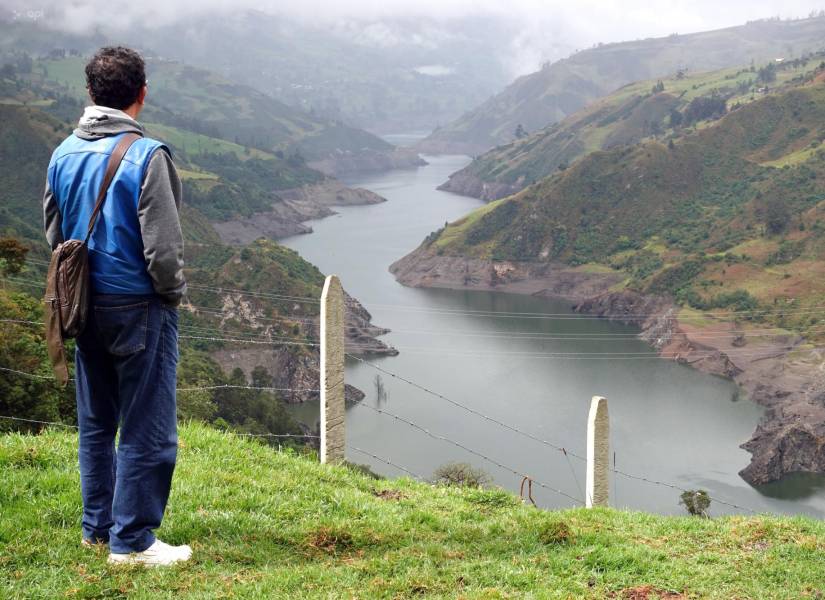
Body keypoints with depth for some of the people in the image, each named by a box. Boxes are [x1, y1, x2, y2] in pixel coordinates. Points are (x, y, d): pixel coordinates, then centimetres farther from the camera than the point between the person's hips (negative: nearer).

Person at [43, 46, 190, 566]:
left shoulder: (64, 154, 3)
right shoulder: (145, 156, -18)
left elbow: (54, 233, 12)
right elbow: (163, 246, -17)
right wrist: (174, 293, -1)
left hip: (86, 306, 7)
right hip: (139, 309, -7)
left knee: (96, 425, 18)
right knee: (147, 432, 1)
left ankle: (98, 526, 29)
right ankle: (132, 541, 6)